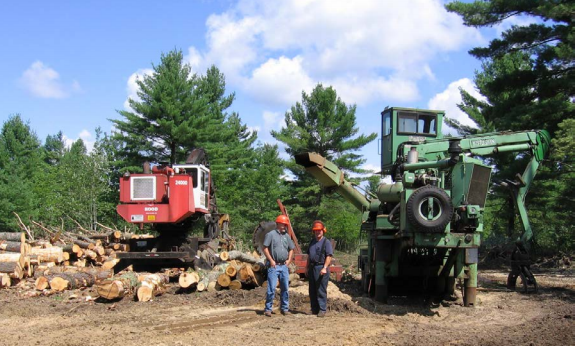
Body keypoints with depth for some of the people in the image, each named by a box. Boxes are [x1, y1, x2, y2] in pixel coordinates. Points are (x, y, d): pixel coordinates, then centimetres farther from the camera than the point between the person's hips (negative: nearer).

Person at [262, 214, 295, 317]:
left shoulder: (287, 236, 15)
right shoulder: (271, 234, -2)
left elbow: (291, 249, 24)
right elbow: (265, 248, -6)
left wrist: (289, 259, 10)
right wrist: (271, 260, -10)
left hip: (284, 266, 6)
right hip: (274, 266, -6)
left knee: (285, 288, 9)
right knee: (271, 288, -9)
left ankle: (284, 308, 18)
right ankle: (268, 309, -2)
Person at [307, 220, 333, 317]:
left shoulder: (326, 242, -4)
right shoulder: (312, 242, 18)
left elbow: (329, 256, -11)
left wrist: (324, 268, -20)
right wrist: (307, 268, 18)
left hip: (321, 268, -7)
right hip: (312, 268, 7)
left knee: (321, 290, -7)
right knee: (312, 291, 10)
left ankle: (322, 310, -3)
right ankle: (314, 309, 17)